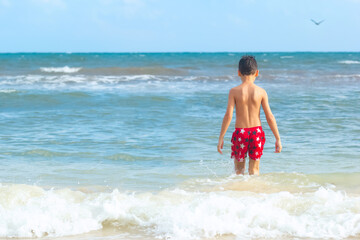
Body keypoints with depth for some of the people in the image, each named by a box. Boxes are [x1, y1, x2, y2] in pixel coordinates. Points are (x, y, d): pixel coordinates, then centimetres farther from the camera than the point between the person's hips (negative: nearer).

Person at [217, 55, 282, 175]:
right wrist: (278, 139, 3)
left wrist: (221, 138, -4)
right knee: (254, 170, 11)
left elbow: (228, 115, -10)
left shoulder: (234, 91, -6)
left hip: (240, 132, -1)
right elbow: (270, 117, -3)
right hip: (257, 132, 1)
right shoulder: (261, 92, -3)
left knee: (239, 169, 15)